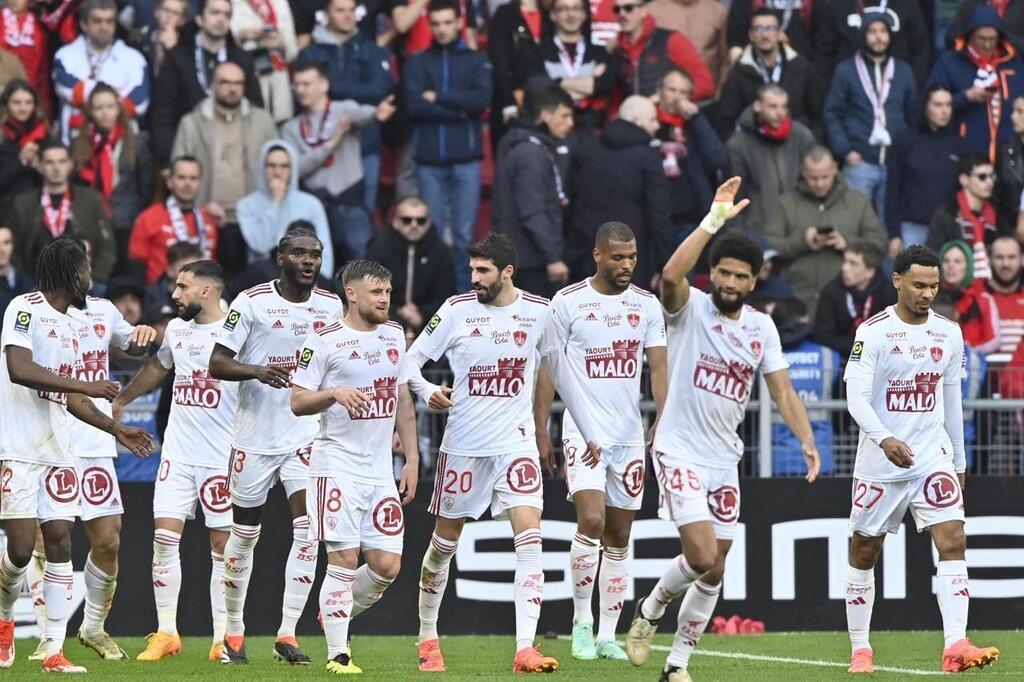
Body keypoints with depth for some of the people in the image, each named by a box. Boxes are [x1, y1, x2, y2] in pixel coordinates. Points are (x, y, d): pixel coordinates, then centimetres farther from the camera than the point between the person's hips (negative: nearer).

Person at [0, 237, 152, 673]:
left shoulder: (66, 324, 19)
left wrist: (116, 429, 25)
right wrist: (85, 386, -19)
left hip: (57, 451, 8)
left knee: (59, 541, 0)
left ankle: (54, 650, 0)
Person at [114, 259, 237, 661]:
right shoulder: (176, 330, 11)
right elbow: (156, 368, 31)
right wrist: (120, 400, 43)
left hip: (223, 457, -5)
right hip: (178, 454, 5)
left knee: (223, 545, 0)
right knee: (165, 538, -3)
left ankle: (224, 637, 6)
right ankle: (166, 632, 3)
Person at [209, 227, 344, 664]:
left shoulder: (331, 307, 5)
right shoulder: (251, 302, -6)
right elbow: (216, 364, -8)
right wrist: (258, 372, -26)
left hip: (307, 435, 2)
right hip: (256, 435, -2)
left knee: (308, 530, -12)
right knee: (244, 533, 8)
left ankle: (287, 634, -8)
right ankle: (233, 632, 23)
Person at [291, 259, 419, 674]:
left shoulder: (394, 336, 13)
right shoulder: (324, 340, -5)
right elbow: (297, 402, -5)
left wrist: (412, 458, 15)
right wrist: (334, 393, -24)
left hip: (381, 470, 6)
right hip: (338, 465, -6)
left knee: (387, 565, 0)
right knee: (344, 559, -11)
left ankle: (335, 615, 25)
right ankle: (337, 654, -5)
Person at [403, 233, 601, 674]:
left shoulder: (538, 312, 0)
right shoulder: (457, 310, -3)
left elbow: (560, 372, 13)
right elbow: (412, 358, 1)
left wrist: (588, 433, 16)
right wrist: (427, 391, -21)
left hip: (516, 443, 0)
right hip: (463, 443, 0)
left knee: (529, 539, -15)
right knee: (444, 541, 9)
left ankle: (525, 649, -20)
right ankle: (428, 638, 28)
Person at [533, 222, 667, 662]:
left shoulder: (647, 305, 6)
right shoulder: (567, 302, -2)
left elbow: (658, 367, 4)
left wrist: (663, 419, -11)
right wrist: (540, 430, -2)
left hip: (630, 435, 4)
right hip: (584, 431, -4)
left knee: (619, 537, 6)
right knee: (591, 521, -19)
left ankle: (607, 634, 13)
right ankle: (581, 621, -4)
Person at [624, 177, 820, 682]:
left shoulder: (761, 328, 6)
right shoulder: (690, 308, -9)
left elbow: (782, 390, 6)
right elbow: (671, 274, -31)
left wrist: (806, 439, -10)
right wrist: (715, 219, -34)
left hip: (724, 459, 5)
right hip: (680, 451, -5)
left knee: (714, 570, 6)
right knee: (702, 555, -18)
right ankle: (649, 611, 11)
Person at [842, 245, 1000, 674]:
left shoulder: (948, 334, 6)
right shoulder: (873, 332, -10)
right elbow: (856, 397, -18)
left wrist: (959, 462, 18)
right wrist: (885, 440, -34)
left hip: (933, 457, 3)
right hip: (879, 461, -3)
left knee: (952, 542, -14)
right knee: (864, 553, 6)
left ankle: (955, 647, -22)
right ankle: (860, 650, 21)